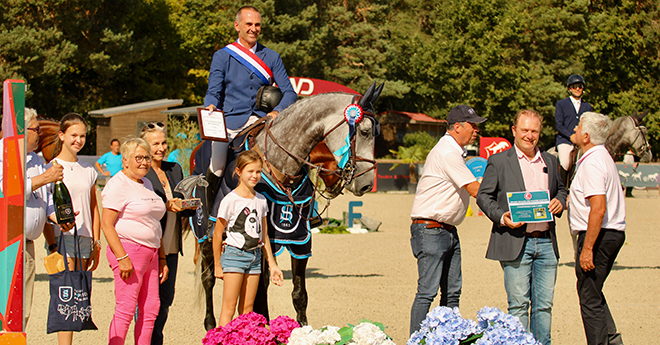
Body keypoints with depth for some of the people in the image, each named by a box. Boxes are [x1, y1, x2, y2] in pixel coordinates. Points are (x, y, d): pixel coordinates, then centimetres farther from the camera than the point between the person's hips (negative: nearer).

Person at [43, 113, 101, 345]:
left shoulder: (88, 171, 16)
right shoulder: (52, 168, -1)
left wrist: (96, 244, 13)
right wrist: (51, 244, -16)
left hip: (84, 239, 6)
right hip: (62, 237, -5)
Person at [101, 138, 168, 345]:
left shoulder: (147, 184, 19)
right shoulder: (118, 185, -7)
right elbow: (107, 225, -15)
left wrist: (162, 258, 19)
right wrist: (122, 258, -22)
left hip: (150, 253, 9)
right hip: (128, 250, -8)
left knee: (151, 309, 5)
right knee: (125, 310, -10)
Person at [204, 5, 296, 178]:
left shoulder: (272, 57, 13)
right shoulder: (222, 57, 8)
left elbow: (289, 92, 6)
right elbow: (213, 92, 3)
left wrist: (277, 112, -15)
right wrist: (211, 106, -22)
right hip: (231, 121, -2)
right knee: (217, 169, -20)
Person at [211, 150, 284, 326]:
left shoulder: (261, 200, 8)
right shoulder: (230, 200, -9)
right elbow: (217, 234, -4)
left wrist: (272, 265, 14)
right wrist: (218, 265, -2)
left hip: (255, 256, 5)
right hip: (235, 254, -5)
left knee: (247, 308, 6)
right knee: (229, 308, -7)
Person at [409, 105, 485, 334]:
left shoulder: (456, 152, 16)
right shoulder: (447, 153, -16)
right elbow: (475, 190, -17)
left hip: (449, 230, 10)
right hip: (430, 230, -10)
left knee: (452, 292, 9)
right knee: (427, 292, -11)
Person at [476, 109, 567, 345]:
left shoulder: (550, 161, 15)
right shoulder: (499, 161, 1)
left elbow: (560, 190, 26)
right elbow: (483, 195, 2)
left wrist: (559, 202, 3)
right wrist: (502, 217, -14)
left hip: (546, 243, 4)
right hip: (516, 243, -4)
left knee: (544, 305, 6)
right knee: (518, 305, -4)